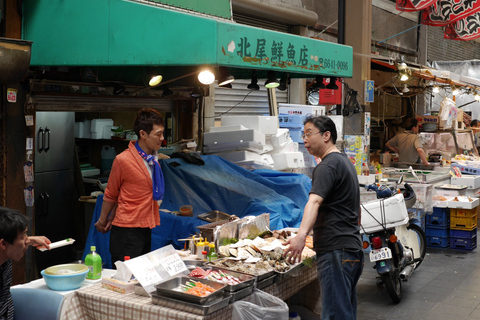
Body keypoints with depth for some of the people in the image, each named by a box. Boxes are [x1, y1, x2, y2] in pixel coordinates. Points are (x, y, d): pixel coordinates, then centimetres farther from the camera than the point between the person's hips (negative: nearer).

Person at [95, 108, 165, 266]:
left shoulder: (154, 158, 8)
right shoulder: (123, 160, -14)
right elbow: (111, 195, -1)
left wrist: (112, 218, 16)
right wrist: (102, 221, 11)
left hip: (146, 228, 7)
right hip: (127, 230, -7)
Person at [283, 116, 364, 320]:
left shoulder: (327, 166, -12)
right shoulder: (345, 162, 21)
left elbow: (314, 202, -30)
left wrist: (301, 235, -42)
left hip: (335, 251, -11)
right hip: (354, 250, 11)